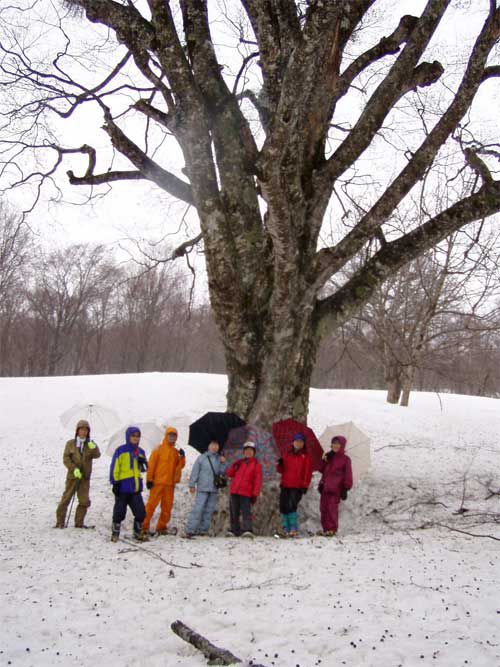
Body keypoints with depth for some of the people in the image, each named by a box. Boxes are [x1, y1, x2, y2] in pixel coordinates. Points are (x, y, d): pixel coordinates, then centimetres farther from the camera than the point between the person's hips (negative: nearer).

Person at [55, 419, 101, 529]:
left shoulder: (91, 444, 6)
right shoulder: (71, 443, 1)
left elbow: (97, 455, -10)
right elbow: (66, 458, -4)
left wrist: (94, 448, -31)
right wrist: (74, 469, -17)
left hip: (85, 477, 2)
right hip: (73, 475, -2)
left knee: (84, 501, 3)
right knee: (66, 498, 0)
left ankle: (79, 522, 13)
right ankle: (60, 522, 7)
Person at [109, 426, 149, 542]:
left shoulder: (141, 452, 12)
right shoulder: (120, 450, -4)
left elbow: (144, 468, 20)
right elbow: (114, 467, -6)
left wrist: (143, 462, -3)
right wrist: (115, 482, -11)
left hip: (136, 487, 5)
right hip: (123, 487, -5)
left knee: (140, 511, 4)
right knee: (119, 512, 3)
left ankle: (138, 532, 19)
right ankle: (115, 533, 16)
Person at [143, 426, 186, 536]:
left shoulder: (176, 452, 14)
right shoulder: (159, 449, 0)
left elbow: (180, 466, 11)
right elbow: (151, 464, -3)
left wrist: (182, 457, -7)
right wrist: (149, 479, -9)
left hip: (170, 483, 5)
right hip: (157, 482, -5)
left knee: (167, 506, 6)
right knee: (151, 504, -7)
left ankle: (161, 527, 15)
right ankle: (144, 526, -2)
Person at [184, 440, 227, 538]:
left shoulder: (219, 459, 13)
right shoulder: (202, 457, 2)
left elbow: (222, 472, 9)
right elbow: (195, 472, 0)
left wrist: (223, 463, -6)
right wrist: (192, 485, -4)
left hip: (214, 489, 4)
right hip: (202, 488, -4)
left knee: (209, 510, 5)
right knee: (198, 509, -12)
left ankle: (203, 530, 11)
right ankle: (190, 530, -12)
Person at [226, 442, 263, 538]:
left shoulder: (256, 465, 7)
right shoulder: (239, 462, 18)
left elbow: (258, 481, 0)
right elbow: (229, 474, 15)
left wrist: (255, 494, -10)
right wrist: (235, 466, -3)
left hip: (246, 493, -4)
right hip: (234, 491, 5)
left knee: (246, 512, -16)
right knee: (234, 512, 6)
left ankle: (247, 530, -24)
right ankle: (235, 530, 12)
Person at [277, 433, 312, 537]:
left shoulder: (306, 456, 5)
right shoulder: (287, 454, 16)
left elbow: (308, 472, -1)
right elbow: (281, 470, 18)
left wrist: (305, 485, -9)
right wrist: (280, 465, -4)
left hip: (297, 487, -4)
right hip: (285, 485, 4)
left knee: (291, 506, -16)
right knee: (283, 507, 2)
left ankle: (293, 529, -9)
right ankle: (286, 529, 11)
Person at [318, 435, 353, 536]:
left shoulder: (345, 459, 0)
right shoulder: (328, 456, 16)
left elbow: (348, 475, -2)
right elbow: (321, 469, 14)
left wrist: (346, 488, -6)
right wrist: (324, 461, -3)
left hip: (335, 489, -6)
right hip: (325, 487, 6)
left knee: (332, 508, -10)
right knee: (323, 508, 6)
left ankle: (332, 529, -3)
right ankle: (326, 529, 14)